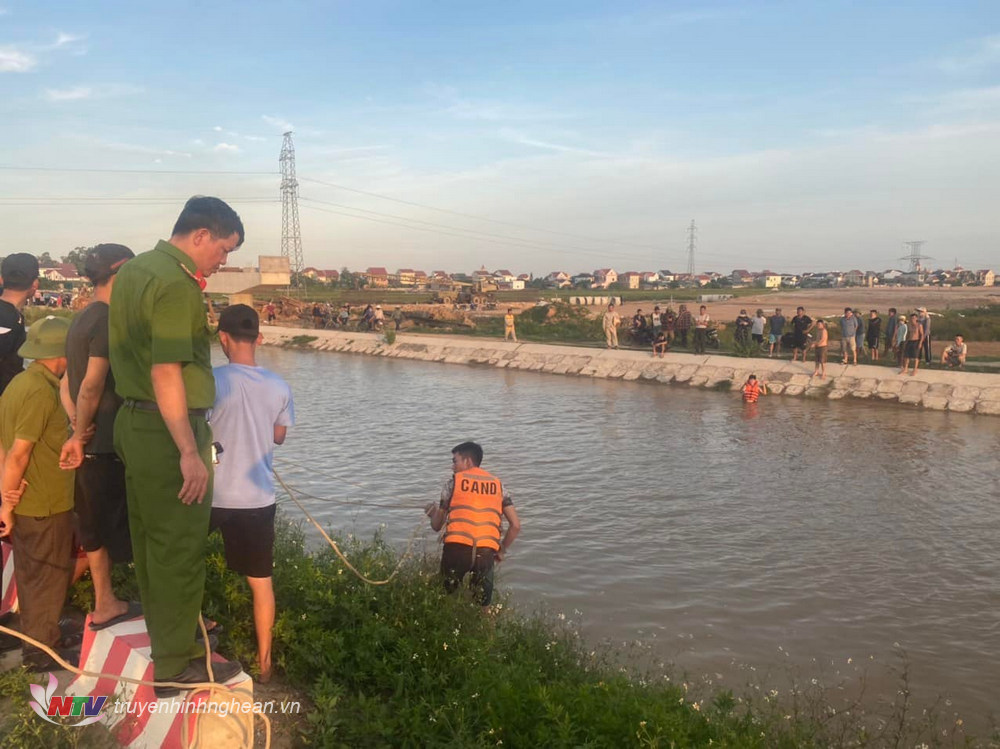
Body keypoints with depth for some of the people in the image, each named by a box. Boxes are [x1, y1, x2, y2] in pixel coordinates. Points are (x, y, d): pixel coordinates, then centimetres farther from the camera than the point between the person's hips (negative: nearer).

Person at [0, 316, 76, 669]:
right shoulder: (41, 391, -23)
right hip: (46, 504, -9)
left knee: (32, 574, 21)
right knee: (49, 576, 5)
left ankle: (34, 638, 36)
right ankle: (41, 650, 18)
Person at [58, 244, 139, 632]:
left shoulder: (81, 320, 13)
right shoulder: (109, 320, -17)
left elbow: (67, 382, 12)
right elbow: (93, 385, -22)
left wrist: (77, 427, 1)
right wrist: (80, 434, -11)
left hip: (90, 443, 9)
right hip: (109, 444, -9)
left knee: (97, 524, 16)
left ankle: (105, 605, 27)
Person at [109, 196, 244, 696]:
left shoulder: (132, 271, 11)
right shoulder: (175, 284, -19)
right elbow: (166, 374, -25)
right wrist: (190, 452, -24)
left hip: (133, 423, 10)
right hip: (167, 430, -10)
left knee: (150, 538, 20)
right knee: (179, 546, 1)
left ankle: (168, 634, 37)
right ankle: (174, 665, 14)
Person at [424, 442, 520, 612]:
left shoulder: (453, 481, 10)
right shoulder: (497, 485, 17)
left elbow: (437, 526, 15)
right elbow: (516, 525, 11)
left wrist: (432, 513, 36)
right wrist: (502, 550, 24)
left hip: (456, 548, -2)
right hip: (486, 552, 2)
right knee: (483, 607, 16)